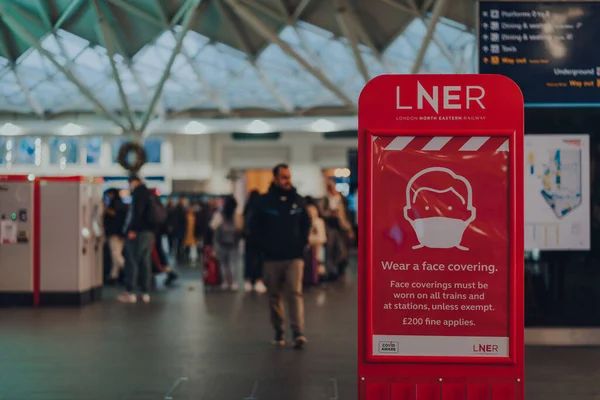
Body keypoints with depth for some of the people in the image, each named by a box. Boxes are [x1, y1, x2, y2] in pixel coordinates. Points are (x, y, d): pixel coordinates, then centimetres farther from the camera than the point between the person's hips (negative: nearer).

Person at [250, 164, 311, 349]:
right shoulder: (264, 201, 1)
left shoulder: (298, 200, 6)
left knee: (295, 292, -13)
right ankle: (279, 332, 18)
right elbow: (254, 226, 6)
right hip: (272, 258, 0)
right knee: (275, 297, 7)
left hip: (295, 257, 0)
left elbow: (306, 224, 17)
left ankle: (298, 333, -19)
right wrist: (265, 245, -3)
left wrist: (302, 243, 5)